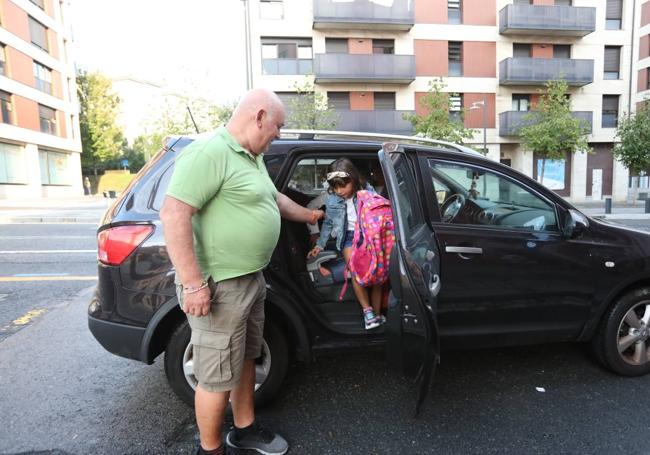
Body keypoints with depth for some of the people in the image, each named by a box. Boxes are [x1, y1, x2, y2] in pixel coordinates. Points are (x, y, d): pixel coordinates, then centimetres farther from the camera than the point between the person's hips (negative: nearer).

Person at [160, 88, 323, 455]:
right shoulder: (209, 152, -19)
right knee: (219, 375, 6)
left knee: (245, 359, 22)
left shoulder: (252, 156, 13)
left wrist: (309, 216, 39)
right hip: (220, 286, -10)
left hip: (251, 279, 10)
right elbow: (174, 215, -25)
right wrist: (193, 283, -26)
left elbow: (274, 198, 28)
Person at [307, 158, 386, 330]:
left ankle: (377, 313, -5)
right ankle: (367, 310, -13)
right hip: (349, 236, 1)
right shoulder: (332, 199, 2)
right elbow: (328, 223, 14)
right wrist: (320, 245, 13)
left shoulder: (368, 192, -7)